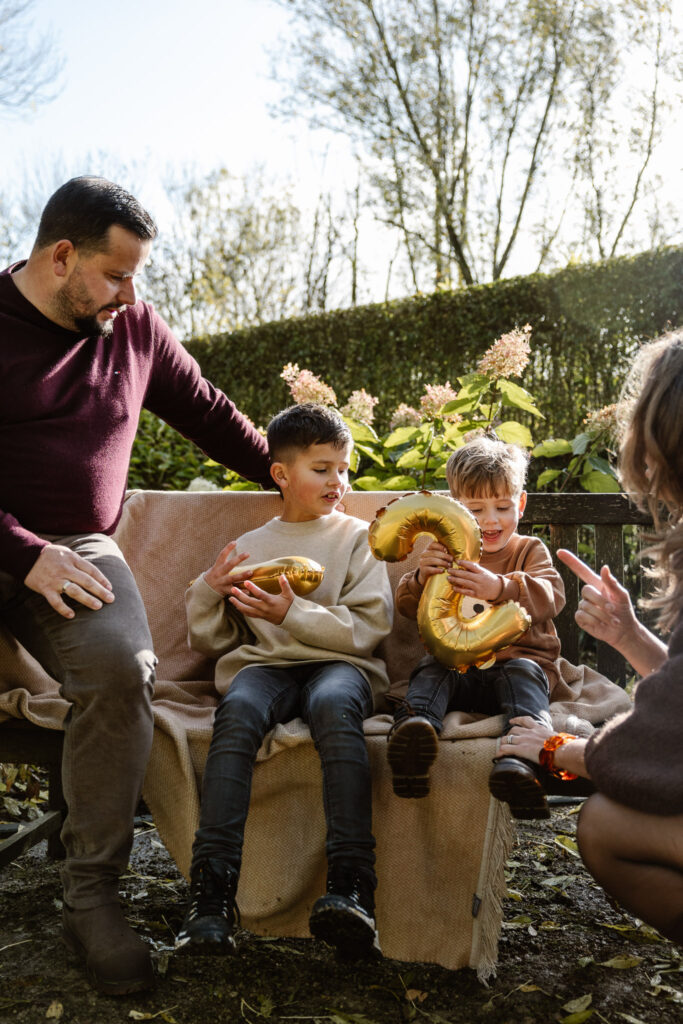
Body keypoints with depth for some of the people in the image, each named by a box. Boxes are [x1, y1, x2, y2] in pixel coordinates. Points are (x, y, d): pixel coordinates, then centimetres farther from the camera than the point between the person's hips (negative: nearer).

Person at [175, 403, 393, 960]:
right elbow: (210, 642, 21)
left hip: (339, 664, -1)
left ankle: (351, 887, -43)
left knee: (334, 704, -38)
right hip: (264, 664, 2)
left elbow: (369, 628, 1)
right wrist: (210, 590, 0)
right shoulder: (250, 546, 20)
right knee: (237, 712, -34)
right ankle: (212, 895, -39)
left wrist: (292, 612, -12)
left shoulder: (357, 537, 14)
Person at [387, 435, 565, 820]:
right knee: (431, 668, -28)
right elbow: (409, 607, 8)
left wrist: (500, 587, -31)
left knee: (522, 672, -34)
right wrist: (422, 577, -17)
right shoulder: (448, 553, 19)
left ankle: (522, 757, -56)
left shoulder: (531, 550, 12)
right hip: (458, 668, 2)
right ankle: (414, 727, -54)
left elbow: (551, 596, -10)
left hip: (518, 657, -2)